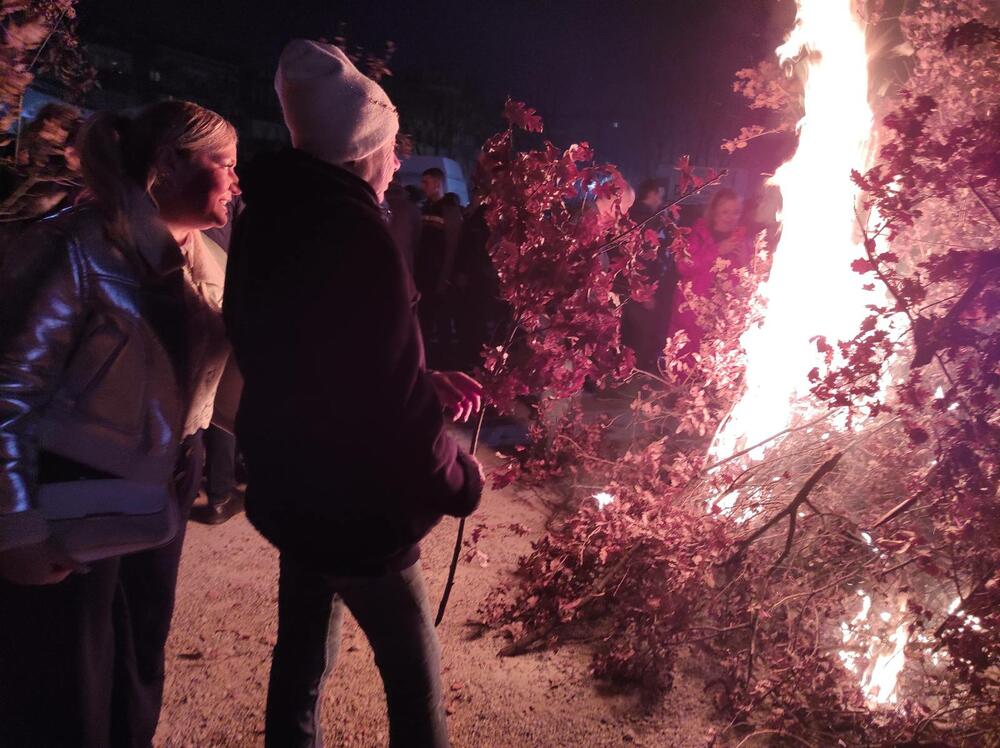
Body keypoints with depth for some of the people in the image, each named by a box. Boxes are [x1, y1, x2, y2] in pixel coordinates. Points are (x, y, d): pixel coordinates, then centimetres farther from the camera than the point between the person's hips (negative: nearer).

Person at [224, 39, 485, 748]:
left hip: (292, 490, 9)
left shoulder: (273, 220, 6)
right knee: (416, 676, 10)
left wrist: (437, 387, 14)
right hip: (355, 507, -9)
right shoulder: (357, 232, -23)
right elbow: (394, 403, -25)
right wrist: (461, 482, -8)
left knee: (303, 651, 23)